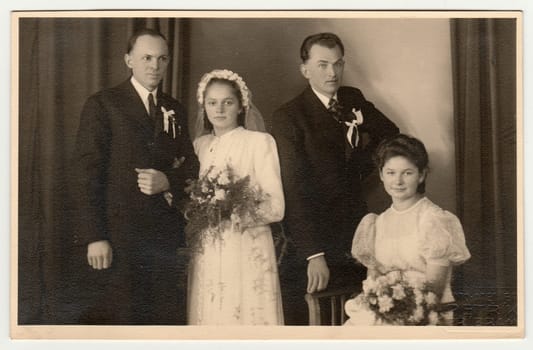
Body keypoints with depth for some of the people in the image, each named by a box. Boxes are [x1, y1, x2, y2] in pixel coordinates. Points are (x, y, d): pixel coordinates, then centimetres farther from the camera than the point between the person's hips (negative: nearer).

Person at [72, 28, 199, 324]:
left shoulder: (175, 110, 14)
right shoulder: (102, 105, -1)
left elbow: (191, 168, 15)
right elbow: (87, 173, -7)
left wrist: (168, 181, -9)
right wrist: (94, 237, -15)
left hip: (164, 234, 4)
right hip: (118, 233, -4)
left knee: (165, 318, 8)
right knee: (114, 317, 2)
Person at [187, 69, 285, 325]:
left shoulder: (260, 142, -2)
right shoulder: (200, 145, 11)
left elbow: (276, 207, -8)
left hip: (247, 253, -4)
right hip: (206, 255, 4)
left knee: (246, 315, -2)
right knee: (209, 317, 5)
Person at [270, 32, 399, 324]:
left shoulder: (353, 99, 7)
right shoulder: (288, 117, -11)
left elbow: (391, 134, 22)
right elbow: (294, 190, -18)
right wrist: (314, 254, -26)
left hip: (355, 229, 5)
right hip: (310, 238, -5)